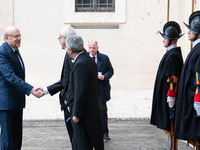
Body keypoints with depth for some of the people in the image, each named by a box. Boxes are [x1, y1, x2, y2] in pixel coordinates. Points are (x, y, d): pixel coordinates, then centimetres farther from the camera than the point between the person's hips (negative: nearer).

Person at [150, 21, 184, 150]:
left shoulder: (173, 55, -17)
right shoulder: (172, 53, 14)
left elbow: (173, 78, -22)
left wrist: (171, 96, -22)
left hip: (169, 95, -10)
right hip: (165, 94, 10)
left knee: (171, 124, -4)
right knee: (169, 124, 14)